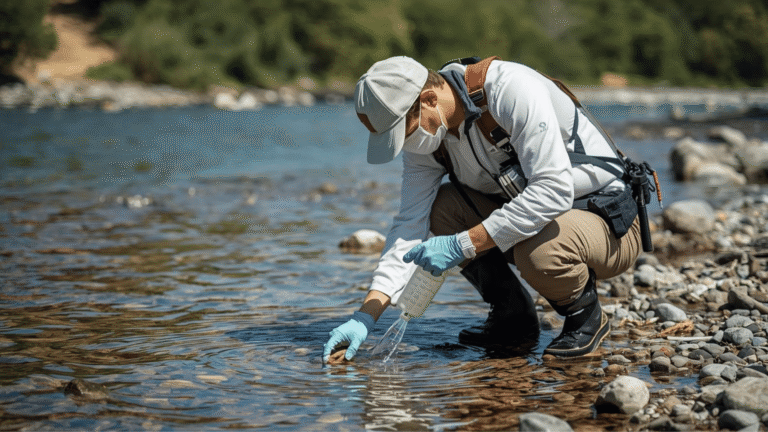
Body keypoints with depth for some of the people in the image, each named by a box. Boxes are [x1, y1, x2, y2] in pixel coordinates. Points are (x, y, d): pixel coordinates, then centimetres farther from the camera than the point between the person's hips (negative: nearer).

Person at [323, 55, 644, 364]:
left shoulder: (513, 91, -28)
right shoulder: (425, 132, -6)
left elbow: (554, 191, -35)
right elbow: (411, 223, -5)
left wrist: (462, 246, -34)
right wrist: (365, 316, -15)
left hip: (611, 226, -7)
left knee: (538, 250, -37)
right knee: (438, 207, -12)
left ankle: (587, 314, -4)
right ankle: (512, 314, 4)